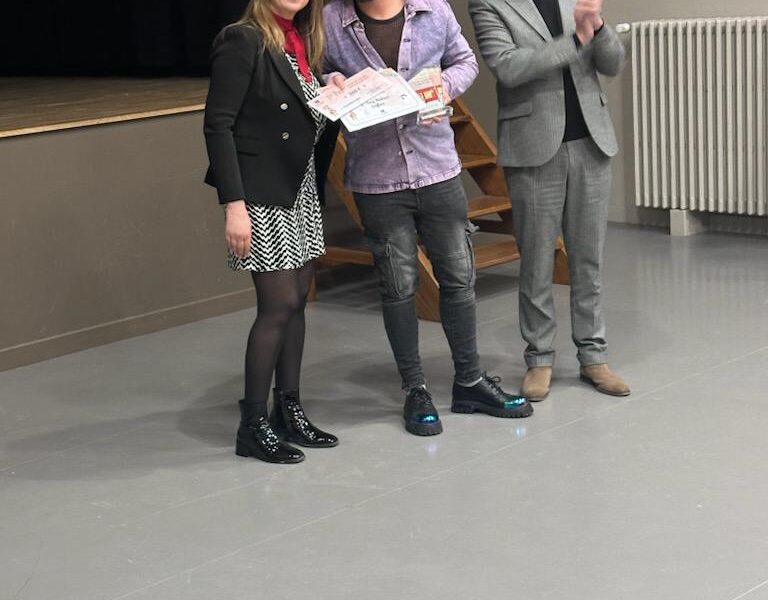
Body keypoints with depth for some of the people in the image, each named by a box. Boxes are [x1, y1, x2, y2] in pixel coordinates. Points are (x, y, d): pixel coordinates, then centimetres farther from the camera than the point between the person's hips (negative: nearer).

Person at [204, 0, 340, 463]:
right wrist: (233, 204, -21)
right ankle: (253, 425, 5)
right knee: (280, 305, -6)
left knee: (297, 302, 10)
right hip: (262, 196, -7)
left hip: (303, 191, 8)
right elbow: (218, 125, -16)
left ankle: (289, 411, 21)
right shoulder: (243, 41, -12)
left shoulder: (304, 43, 11)